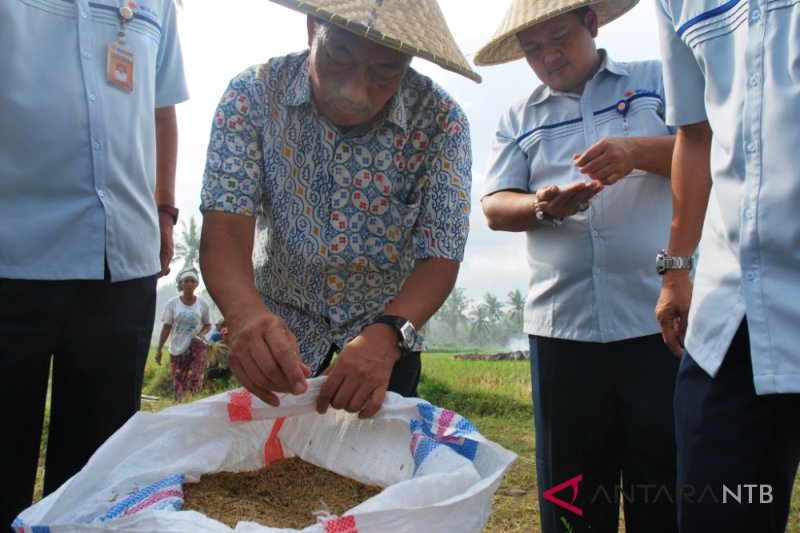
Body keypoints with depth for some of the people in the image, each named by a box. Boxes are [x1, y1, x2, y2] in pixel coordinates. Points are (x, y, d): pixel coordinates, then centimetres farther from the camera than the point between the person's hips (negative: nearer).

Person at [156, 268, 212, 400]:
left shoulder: (203, 303, -1)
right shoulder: (172, 303, -2)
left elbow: (207, 324, 8)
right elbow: (166, 327, 2)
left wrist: (202, 334, -14)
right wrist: (159, 349, -1)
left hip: (196, 348, 0)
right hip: (177, 349, 1)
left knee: (195, 381, -9)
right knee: (178, 384, -1)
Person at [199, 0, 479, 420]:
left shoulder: (440, 121, -23)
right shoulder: (252, 96, -21)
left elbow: (440, 257, -23)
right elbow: (224, 231, -26)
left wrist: (387, 336, -43)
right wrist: (245, 313, -47)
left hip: (388, 327, 0)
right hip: (279, 325, 1)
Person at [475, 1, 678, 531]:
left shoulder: (657, 80, 12)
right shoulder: (518, 120, 16)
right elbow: (494, 205, 6)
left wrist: (639, 151, -17)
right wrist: (543, 207, -15)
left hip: (660, 316, -1)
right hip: (562, 325, 2)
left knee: (668, 486, 6)